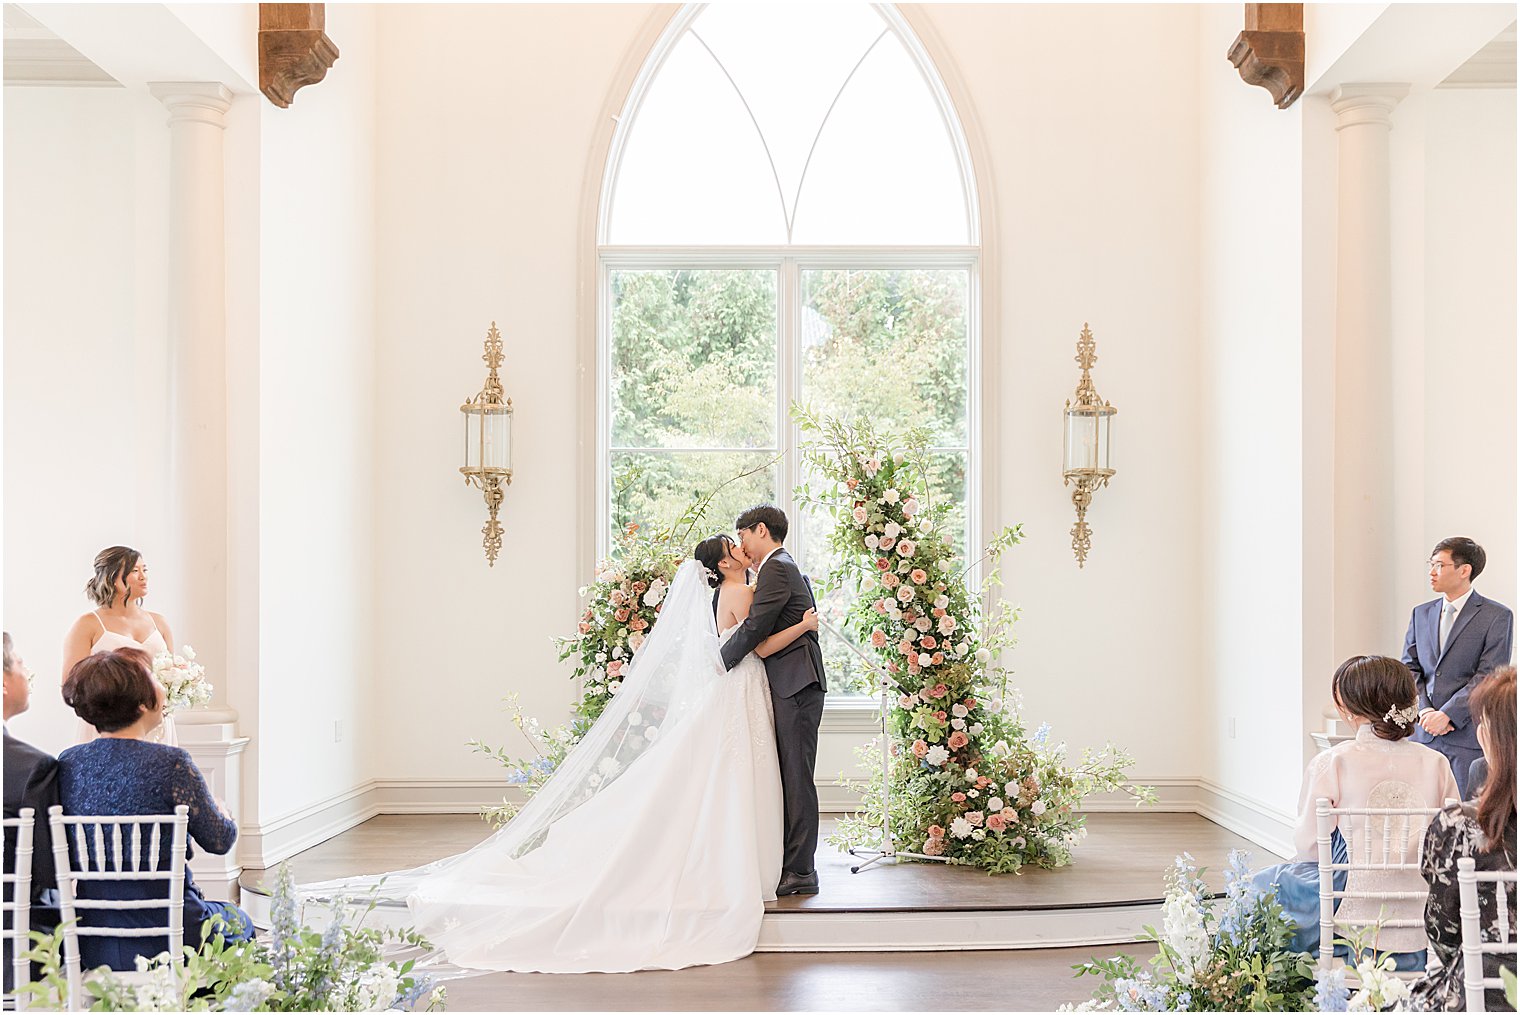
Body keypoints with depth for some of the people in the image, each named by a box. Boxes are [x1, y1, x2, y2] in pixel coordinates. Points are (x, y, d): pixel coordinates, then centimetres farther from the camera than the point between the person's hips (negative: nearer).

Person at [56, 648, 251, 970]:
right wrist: (225, 814, 16)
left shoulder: (67, 763, -2)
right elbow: (219, 840, -8)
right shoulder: (170, 763, -19)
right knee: (239, 921, 28)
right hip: (165, 944, -6)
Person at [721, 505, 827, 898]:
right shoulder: (788, 568, 23)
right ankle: (794, 866, 14)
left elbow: (754, 629, -15)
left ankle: (800, 872, -6)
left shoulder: (776, 569, -10)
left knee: (796, 779, -8)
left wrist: (717, 666, -5)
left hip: (795, 687, -10)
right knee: (789, 778, 10)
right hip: (793, 686, 10)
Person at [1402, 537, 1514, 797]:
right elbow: (1409, 668, 11)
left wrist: (1446, 714, -15)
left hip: (1469, 736, -4)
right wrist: (1425, 711, -6)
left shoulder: (1497, 617, -1)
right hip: (1424, 734, 4)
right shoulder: (1421, 614, 16)